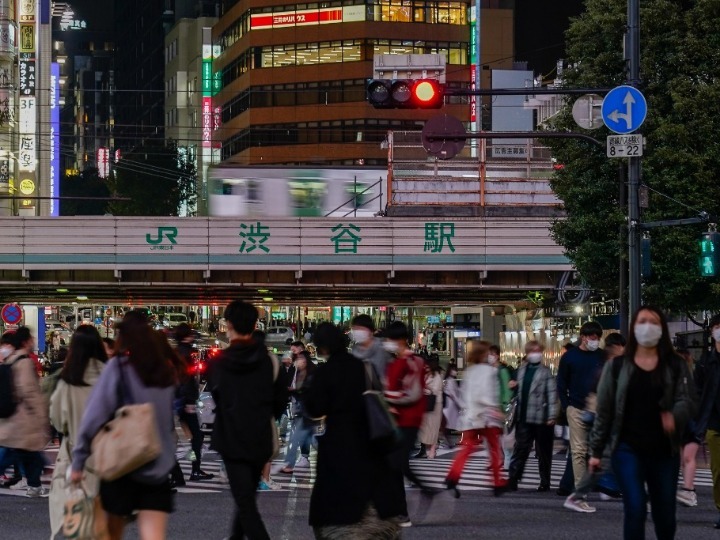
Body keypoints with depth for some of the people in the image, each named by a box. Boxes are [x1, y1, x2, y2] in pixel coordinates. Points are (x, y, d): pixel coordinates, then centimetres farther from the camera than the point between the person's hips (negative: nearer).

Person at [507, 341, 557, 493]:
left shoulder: (545, 372, -5)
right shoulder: (522, 370, 11)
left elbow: (552, 394, -9)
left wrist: (551, 416, -15)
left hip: (541, 418, -4)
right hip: (524, 418, 4)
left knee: (543, 452, 6)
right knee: (521, 448, -1)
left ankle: (545, 482, 14)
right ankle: (513, 478, -4)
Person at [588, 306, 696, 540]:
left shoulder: (676, 366, 5)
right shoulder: (617, 366, 4)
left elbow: (687, 400, -6)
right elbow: (604, 411, 6)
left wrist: (675, 416, -30)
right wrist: (596, 451, 5)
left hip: (665, 451, 2)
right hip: (628, 449, -2)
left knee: (665, 514, 8)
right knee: (635, 509, -14)